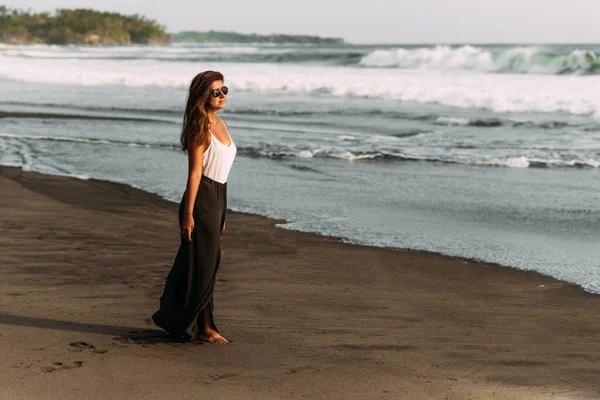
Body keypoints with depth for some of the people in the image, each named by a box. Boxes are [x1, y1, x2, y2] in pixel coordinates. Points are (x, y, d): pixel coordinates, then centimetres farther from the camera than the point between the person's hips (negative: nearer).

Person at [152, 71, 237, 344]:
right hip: (202, 198, -9)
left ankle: (178, 320, 24)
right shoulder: (200, 128, -12)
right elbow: (195, 172, -15)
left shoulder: (221, 125, 14)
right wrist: (188, 213, -17)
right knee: (204, 264, -2)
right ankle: (204, 327, 7)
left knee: (208, 262, 13)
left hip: (218, 198, 9)